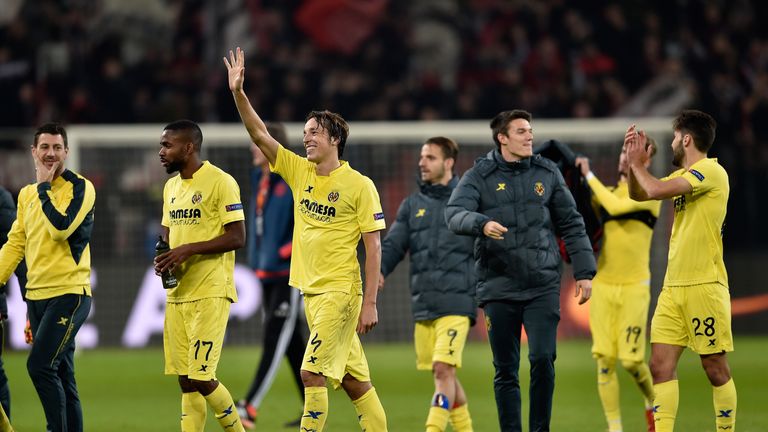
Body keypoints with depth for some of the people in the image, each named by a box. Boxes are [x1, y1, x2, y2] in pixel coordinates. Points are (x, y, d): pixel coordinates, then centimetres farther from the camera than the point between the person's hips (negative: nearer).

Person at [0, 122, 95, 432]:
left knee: (40, 365, -19)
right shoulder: (27, 194, 15)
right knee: (60, 377, 7)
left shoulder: (80, 187, -6)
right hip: (37, 295, 7)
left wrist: (44, 186, -12)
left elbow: (61, 228, -21)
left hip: (69, 293, -7)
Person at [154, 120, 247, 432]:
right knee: (186, 381, 6)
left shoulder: (220, 182, -10)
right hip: (177, 292, 8)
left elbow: (237, 237, -14)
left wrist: (188, 250, -19)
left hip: (210, 292, -8)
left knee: (202, 378, -12)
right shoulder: (171, 187, 16)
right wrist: (162, 259, 2)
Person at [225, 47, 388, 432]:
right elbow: (260, 135, 6)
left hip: (340, 292, -6)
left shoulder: (359, 186, -8)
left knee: (312, 372, -13)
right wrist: (238, 92, -6)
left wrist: (370, 303, -14)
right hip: (310, 290, 6)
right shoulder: (299, 172, 9)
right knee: (352, 378, 10)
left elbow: (373, 247, -9)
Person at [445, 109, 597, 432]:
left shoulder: (547, 173, 7)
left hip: (543, 286, 1)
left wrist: (584, 272, 6)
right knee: (506, 371, 4)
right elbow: (455, 214, -15)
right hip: (498, 288, -1)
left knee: (542, 359, -12)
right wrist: (482, 224, -36)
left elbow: (571, 225, 12)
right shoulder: (479, 176, 0)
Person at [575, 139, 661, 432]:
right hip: (603, 285, 4)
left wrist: (589, 175, -10)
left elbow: (616, 207, -20)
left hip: (634, 287, -4)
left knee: (631, 359, -8)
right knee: (605, 359, -4)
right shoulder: (607, 193, 12)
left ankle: (652, 402, 22)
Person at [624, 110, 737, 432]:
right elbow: (639, 194, 25)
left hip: (704, 286, -8)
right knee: (661, 365, 0)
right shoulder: (684, 176, 17)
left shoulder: (711, 172, -11)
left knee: (715, 368, -1)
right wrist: (635, 162, 8)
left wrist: (636, 164, -3)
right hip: (673, 287, 8)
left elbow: (655, 191, -21)